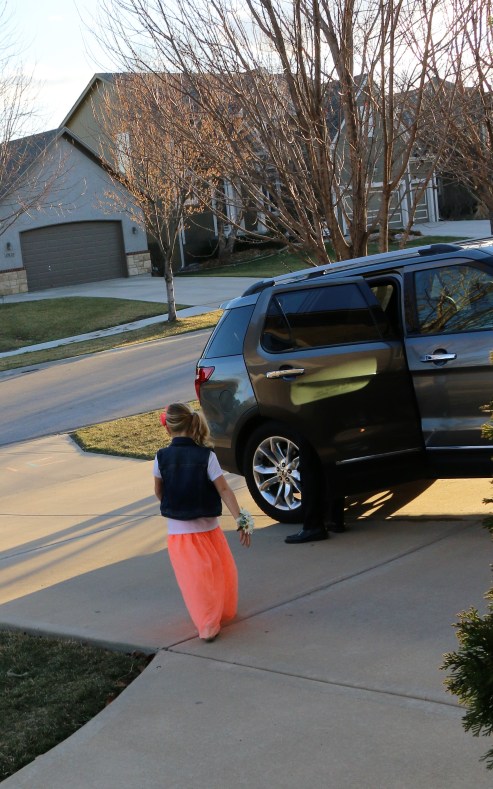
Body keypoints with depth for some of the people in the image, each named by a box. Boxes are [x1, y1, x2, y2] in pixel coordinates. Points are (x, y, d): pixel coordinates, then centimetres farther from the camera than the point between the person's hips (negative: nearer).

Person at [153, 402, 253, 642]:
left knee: (195, 579, 8)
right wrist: (240, 519, -10)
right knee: (221, 571, 22)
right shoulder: (206, 456, -13)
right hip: (208, 529, 1)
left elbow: (158, 491, 5)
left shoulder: (161, 457, -10)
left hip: (178, 532, 0)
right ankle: (223, 612, 38)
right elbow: (224, 490, -14)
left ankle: (208, 625, 6)